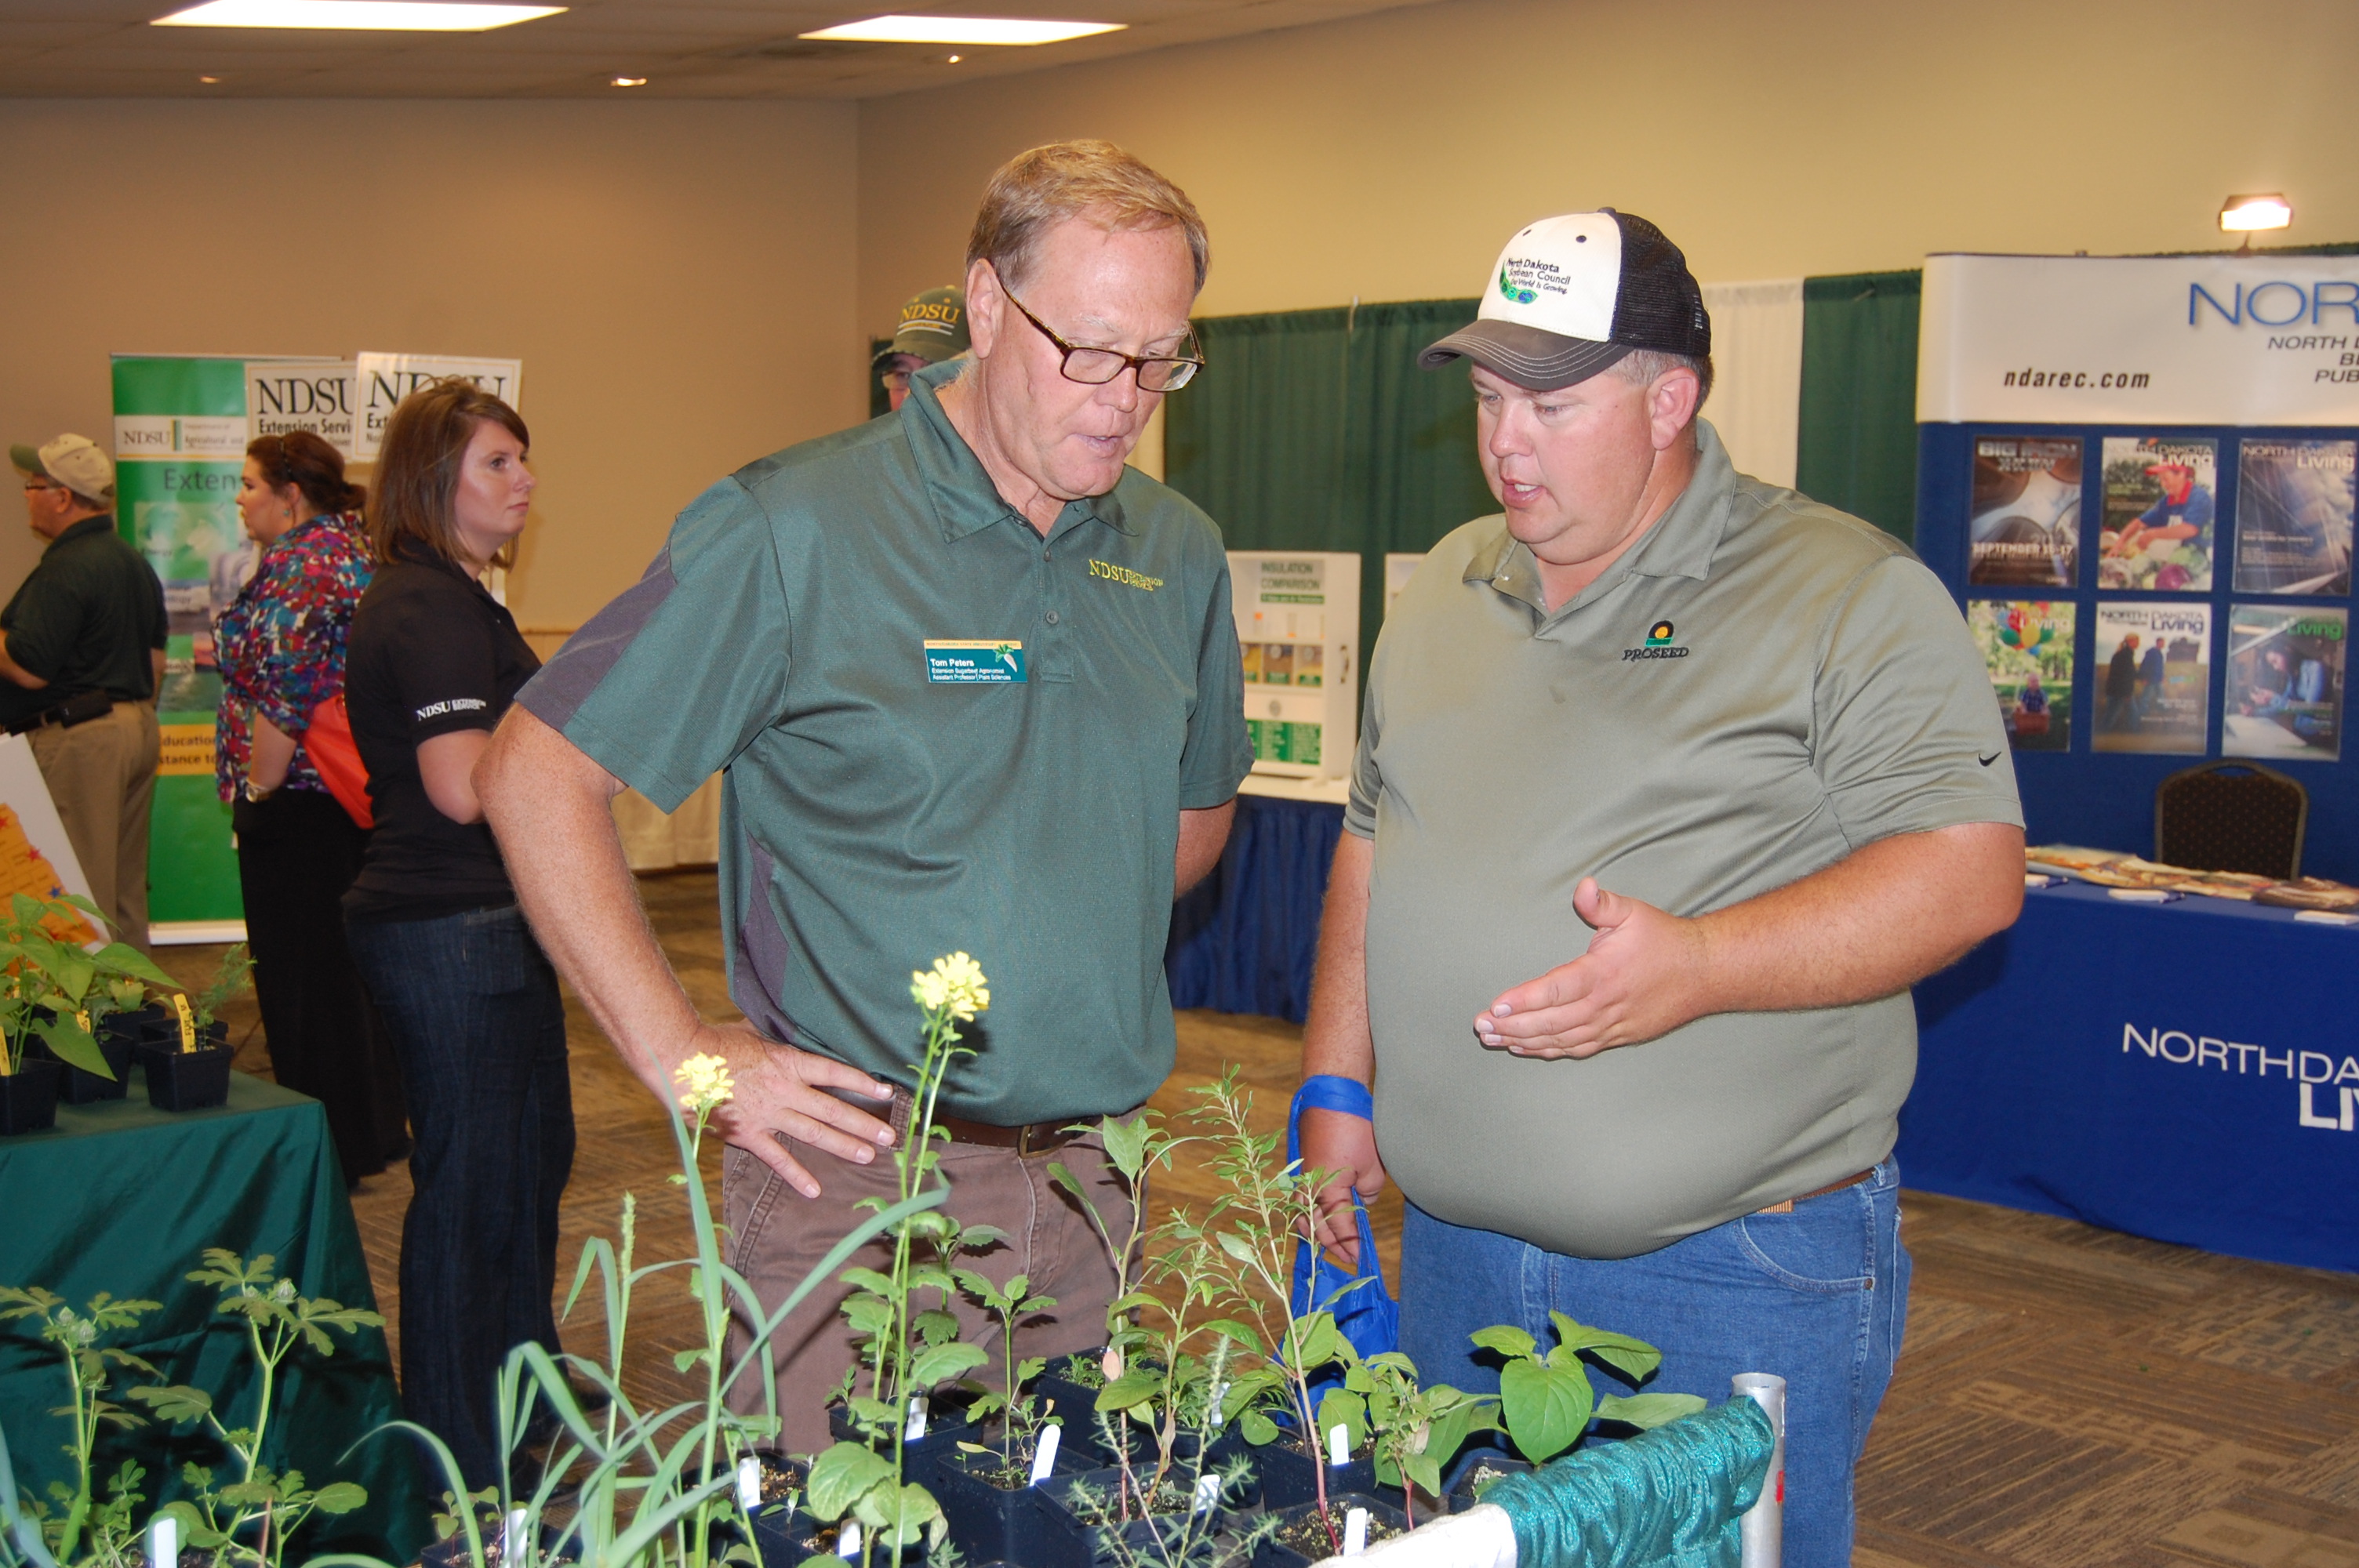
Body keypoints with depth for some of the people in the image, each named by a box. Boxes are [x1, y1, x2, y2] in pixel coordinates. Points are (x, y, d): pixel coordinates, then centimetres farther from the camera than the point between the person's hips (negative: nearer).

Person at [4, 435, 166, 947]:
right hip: (136, 728, 10)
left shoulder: (64, 570, -16)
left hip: (76, 737, -10)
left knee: (80, 892, -5)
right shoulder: (135, 563, 15)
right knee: (127, 889, 15)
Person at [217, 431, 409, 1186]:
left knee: (302, 977, -1)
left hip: (299, 804, -10)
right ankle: (373, 1130, 27)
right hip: (358, 798, 10)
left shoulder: (296, 566, -16)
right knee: (349, 967, 18)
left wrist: (259, 791, -16)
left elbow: (283, 693, -23)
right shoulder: (358, 548, 13)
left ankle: (328, 1148, 6)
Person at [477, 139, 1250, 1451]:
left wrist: (1073, 946, 8)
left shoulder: (1179, 556, 7)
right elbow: (538, 773, -9)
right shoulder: (793, 532, -11)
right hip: (857, 1173, -5)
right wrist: (683, 1056, -11)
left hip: (1088, 1177, 5)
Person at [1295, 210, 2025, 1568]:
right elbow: (1376, 842, 19)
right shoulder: (1446, 590, 11)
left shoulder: (1847, 594, -9)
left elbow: (1971, 869, -15)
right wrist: (1339, 1082, 13)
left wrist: (1699, 967, -26)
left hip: (1741, 1272, -5)